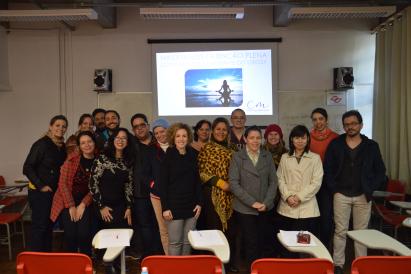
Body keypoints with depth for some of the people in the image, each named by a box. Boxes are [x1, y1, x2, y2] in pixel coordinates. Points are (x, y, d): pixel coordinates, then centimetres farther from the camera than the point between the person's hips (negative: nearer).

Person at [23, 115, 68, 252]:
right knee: (39, 226, -1)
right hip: (40, 192, -7)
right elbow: (27, 168, -15)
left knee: (49, 226, 15)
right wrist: (41, 186, -16)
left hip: (55, 192, 7)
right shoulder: (41, 144, -13)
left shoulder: (62, 146, 7)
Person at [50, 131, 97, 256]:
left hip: (85, 203, 1)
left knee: (84, 234, -9)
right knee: (70, 234, -7)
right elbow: (62, 183, -10)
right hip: (67, 202, -1)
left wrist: (83, 205, -9)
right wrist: (71, 206, -11)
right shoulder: (72, 158, -9)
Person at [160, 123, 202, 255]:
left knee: (188, 242, 12)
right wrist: (165, 208, -12)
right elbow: (163, 184, -7)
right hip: (174, 206, -4)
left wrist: (199, 203, 4)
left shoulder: (192, 155, 7)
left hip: (191, 206, 4)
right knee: (175, 242, 3)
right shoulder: (168, 157, -5)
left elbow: (197, 181, 10)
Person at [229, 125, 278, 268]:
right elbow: (234, 183, -8)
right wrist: (252, 202, -12)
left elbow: (273, 181, 5)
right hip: (245, 209, -3)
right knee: (251, 244, 4)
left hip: (266, 208, 3)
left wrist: (266, 203, -6)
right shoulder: (237, 157, -4)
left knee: (267, 242, 7)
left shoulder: (267, 156, 6)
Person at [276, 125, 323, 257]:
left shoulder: (315, 158, 3)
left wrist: (300, 197, -11)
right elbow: (280, 179, 5)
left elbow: (316, 182, -3)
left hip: (307, 207, -2)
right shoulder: (285, 157, 10)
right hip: (287, 207, 2)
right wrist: (287, 196, -10)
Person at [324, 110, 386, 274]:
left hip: (363, 196, 1)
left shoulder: (371, 146, 1)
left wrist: (371, 189, -4)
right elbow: (327, 169, 2)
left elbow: (380, 171, 5)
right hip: (341, 195, 0)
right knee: (340, 231, 6)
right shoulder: (335, 144, 0)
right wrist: (333, 189, -5)